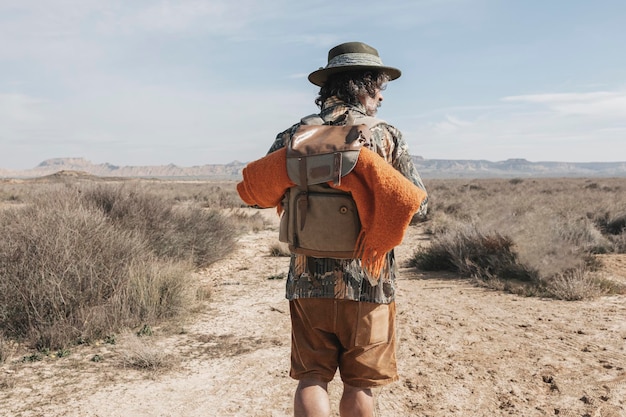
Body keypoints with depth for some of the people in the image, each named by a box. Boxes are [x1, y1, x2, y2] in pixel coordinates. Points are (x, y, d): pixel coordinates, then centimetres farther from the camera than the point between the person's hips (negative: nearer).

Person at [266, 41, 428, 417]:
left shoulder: (295, 136, -1)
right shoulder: (388, 137, -6)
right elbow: (419, 207, -1)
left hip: (308, 281, 2)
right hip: (369, 282, -1)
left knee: (312, 379, 14)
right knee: (359, 385, 15)